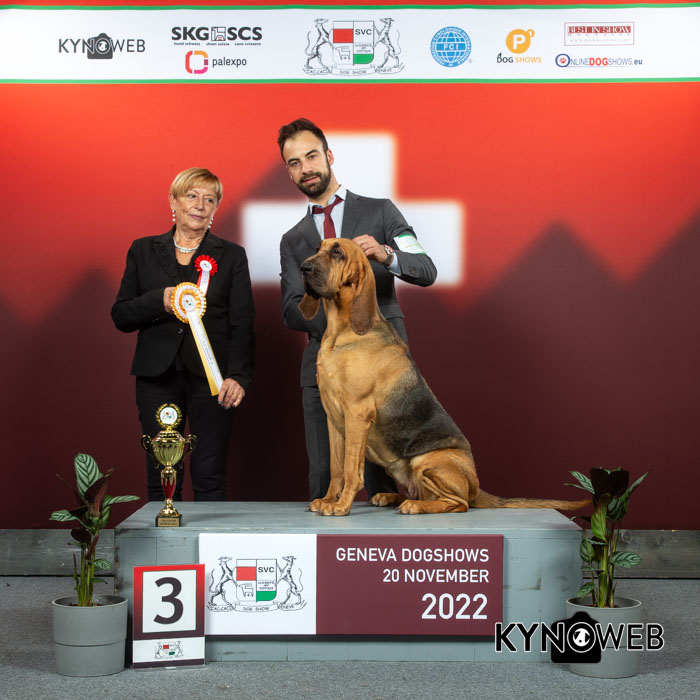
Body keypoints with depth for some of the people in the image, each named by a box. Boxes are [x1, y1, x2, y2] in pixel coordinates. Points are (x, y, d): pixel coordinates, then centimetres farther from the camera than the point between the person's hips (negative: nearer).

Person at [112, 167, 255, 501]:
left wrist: (238, 376, -13)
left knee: (209, 476, -2)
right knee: (161, 478, 1)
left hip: (211, 377, -1)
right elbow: (120, 316, 8)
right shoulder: (143, 251, 11)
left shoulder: (232, 256, 8)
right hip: (158, 376, 1)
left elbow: (242, 324, 2)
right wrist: (160, 301, -11)